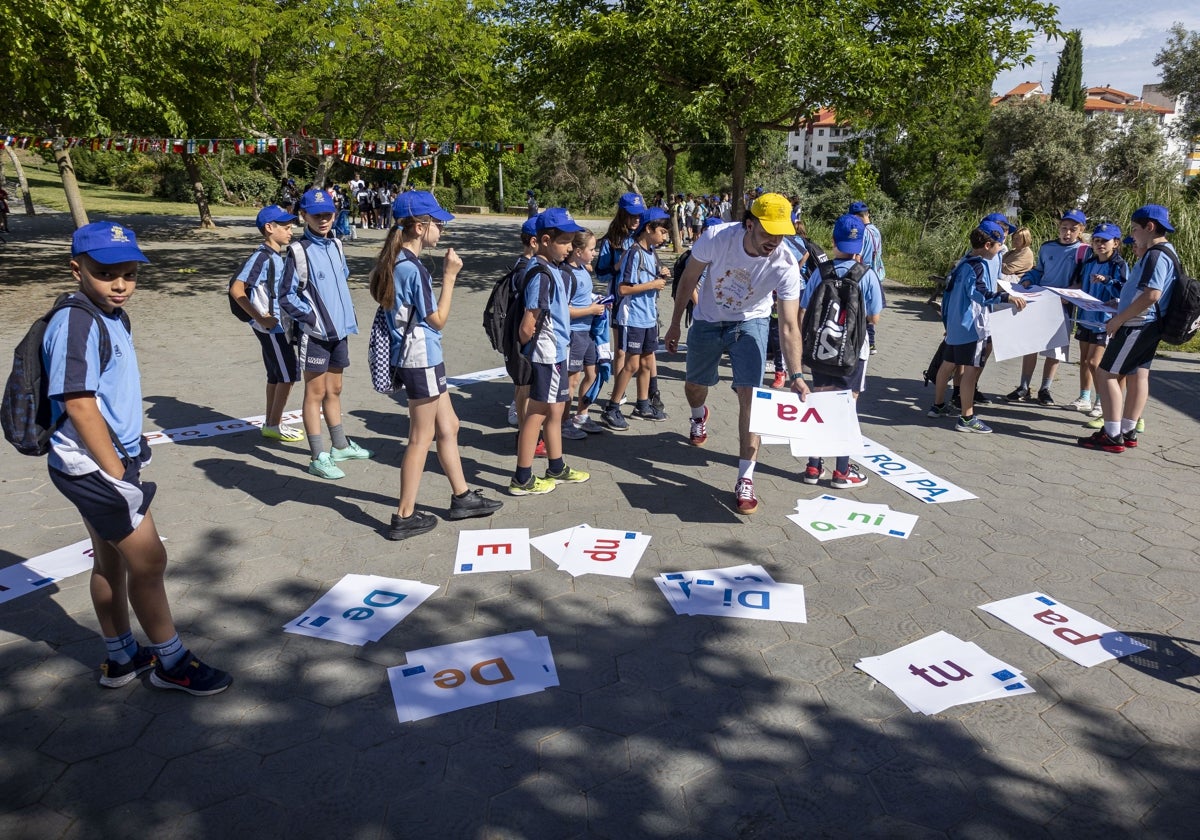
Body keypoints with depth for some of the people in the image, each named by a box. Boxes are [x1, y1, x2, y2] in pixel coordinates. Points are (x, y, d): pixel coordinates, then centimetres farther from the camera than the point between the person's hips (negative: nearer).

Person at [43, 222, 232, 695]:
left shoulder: (113, 317, 9)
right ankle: (171, 663, 16)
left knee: (111, 561, 18)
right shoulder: (75, 323, -20)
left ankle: (120, 659, 32)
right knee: (149, 561, 0)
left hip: (104, 464, 9)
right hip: (94, 467, -9)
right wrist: (118, 473, -20)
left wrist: (131, 451, 15)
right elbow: (78, 405, -23)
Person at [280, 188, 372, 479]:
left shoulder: (336, 245, 8)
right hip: (315, 334, -7)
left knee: (334, 390, 18)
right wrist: (311, 318, -15)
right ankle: (319, 458, 8)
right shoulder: (298, 251, -12)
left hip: (339, 330, 7)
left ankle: (340, 446, 31)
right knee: (315, 394, 1)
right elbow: (286, 297, -11)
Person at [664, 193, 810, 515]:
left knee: (749, 396, -13)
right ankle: (699, 417, 56)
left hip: (749, 323, -1)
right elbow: (688, 279, -10)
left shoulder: (786, 265, -28)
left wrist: (796, 375, -36)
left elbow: (789, 326, -27)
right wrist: (675, 324, -2)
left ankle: (745, 479, -4)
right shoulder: (716, 238, -29)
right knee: (694, 387, 16)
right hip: (707, 320, 1)